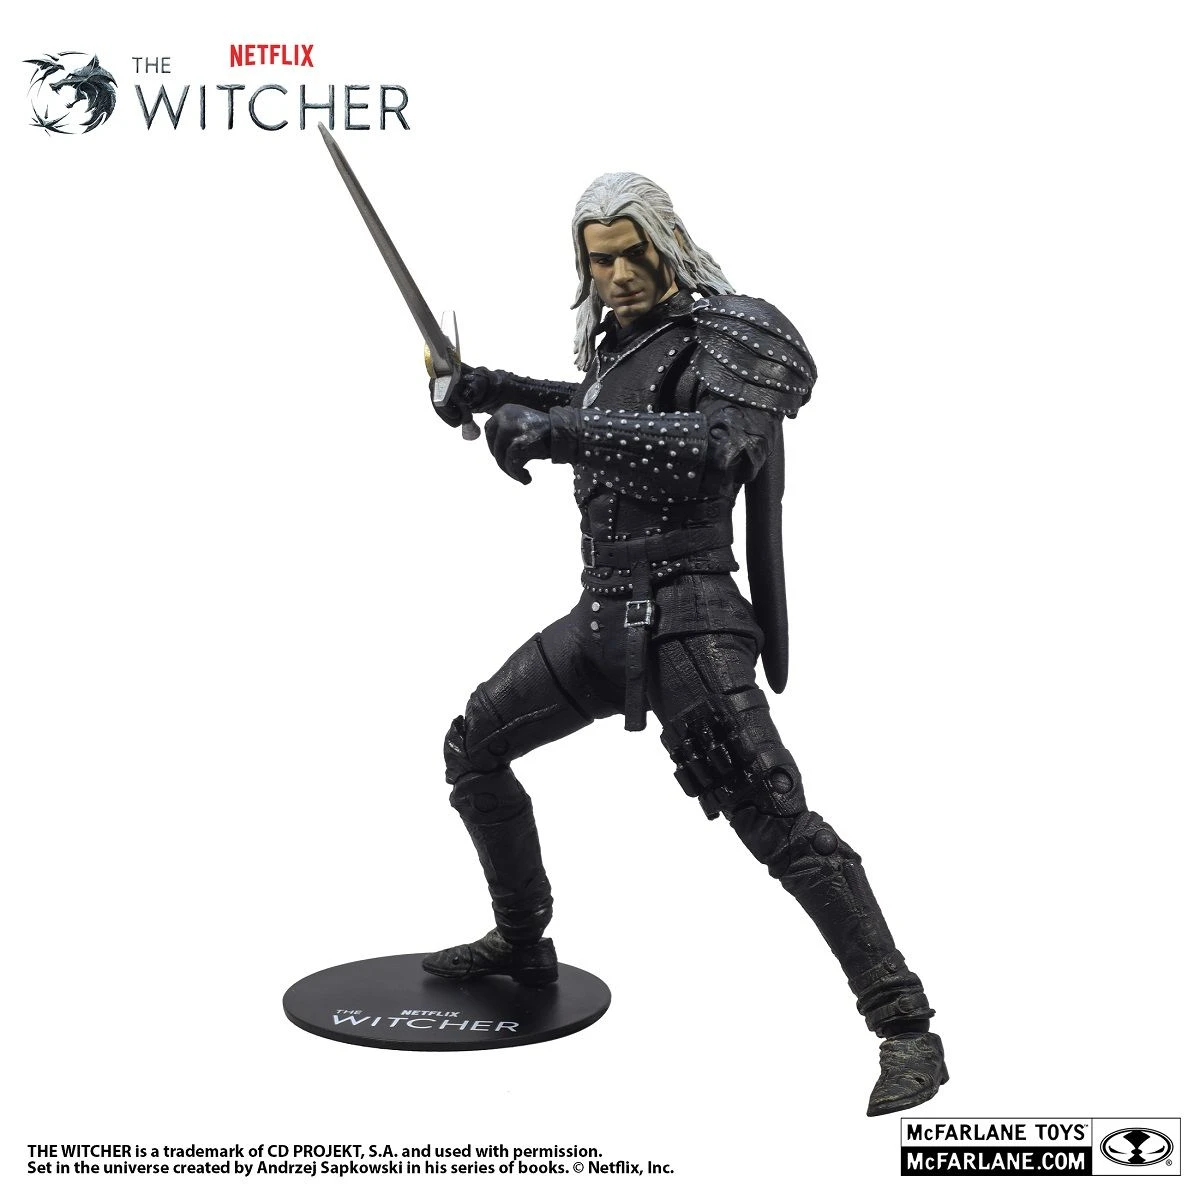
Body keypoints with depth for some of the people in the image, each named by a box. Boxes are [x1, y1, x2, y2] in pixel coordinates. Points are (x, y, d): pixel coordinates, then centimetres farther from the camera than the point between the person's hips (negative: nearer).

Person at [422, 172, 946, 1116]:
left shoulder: (716, 334, -9)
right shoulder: (620, 338, 13)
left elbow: (712, 443, -29)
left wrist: (556, 428, -32)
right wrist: (499, 390, 28)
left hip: (685, 614, -8)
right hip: (604, 613, 9)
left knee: (777, 819, -15)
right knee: (475, 746, 16)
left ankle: (906, 1028, -8)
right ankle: (523, 944, 31)